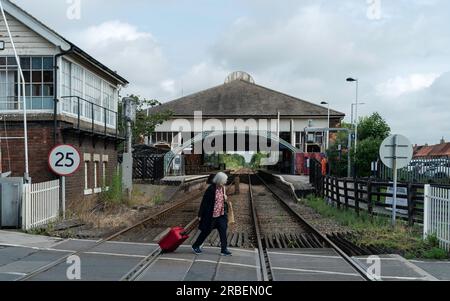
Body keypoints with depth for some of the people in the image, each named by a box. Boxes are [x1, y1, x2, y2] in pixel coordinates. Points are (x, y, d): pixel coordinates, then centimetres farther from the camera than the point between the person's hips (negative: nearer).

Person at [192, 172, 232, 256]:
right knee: (206, 231, 7)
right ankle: (195, 246, 26)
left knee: (223, 231, 3)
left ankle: (224, 249, 13)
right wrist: (200, 215, -14)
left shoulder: (222, 188, 2)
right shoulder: (211, 189, -20)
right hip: (211, 215, -6)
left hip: (221, 215, 6)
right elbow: (204, 202, -16)